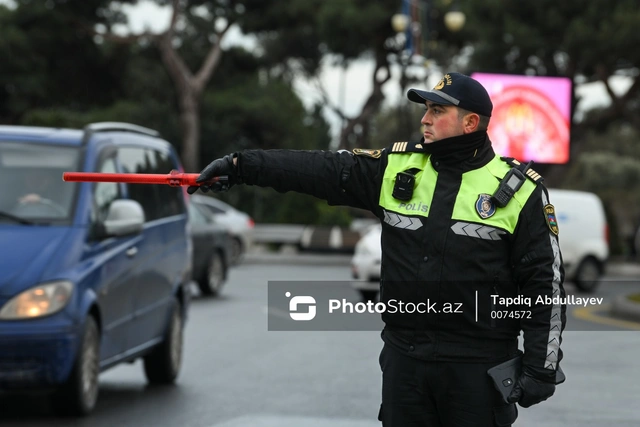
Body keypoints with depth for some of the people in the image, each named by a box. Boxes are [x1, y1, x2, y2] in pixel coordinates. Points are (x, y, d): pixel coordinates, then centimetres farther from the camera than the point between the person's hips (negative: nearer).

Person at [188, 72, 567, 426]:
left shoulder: (518, 190, -5)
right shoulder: (397, 169, 6)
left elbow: (545, 283, -5)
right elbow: (320, 169, -1)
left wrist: (542, 366, -8)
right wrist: (240, 165, -9)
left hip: (479, 365, -4)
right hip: (404, 356, 4)